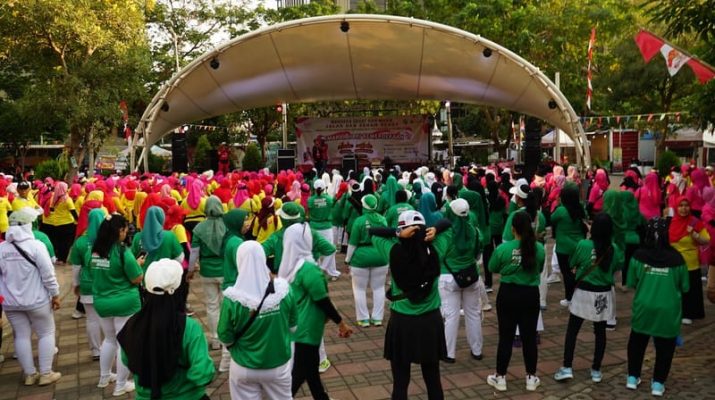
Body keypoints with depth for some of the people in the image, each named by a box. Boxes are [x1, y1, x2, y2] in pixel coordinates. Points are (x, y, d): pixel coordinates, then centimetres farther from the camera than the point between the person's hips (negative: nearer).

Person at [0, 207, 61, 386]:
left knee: (21, 336, 14)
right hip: (36, 300, -4)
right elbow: (48, 274, -15)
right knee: (46, 333, 10)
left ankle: (30, 374, 22)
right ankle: (46, 374, 12)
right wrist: (55, 294, -5)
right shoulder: (36, 245, -16)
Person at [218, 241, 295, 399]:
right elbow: (293, 325, -2)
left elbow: (225, 338, -12)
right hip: (279, 364, 2)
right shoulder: (283, 290, -17)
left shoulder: (233, 299, -24)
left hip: (244, 368, -1)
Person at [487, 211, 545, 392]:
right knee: (529, 336, 12)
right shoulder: (539, 248, -10)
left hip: (507, 294, -1)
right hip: (530, 295, 1)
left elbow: (492, 269, 1)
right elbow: (539, 269, 7)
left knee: (506, 337, 8)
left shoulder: (503, 248, -15)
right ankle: (531, 378, 24)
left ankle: (500, 377, 18)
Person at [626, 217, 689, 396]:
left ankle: (632, 378, 27)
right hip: (668, 310, -1)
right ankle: (658, 383, 21)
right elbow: (685, 287, 1)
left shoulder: (638, 255, -9)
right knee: (664, 348, 15)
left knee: (637, 343, 19)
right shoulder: (677, 258, -10)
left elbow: (631, 283, 1)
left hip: (643, 307, 1)